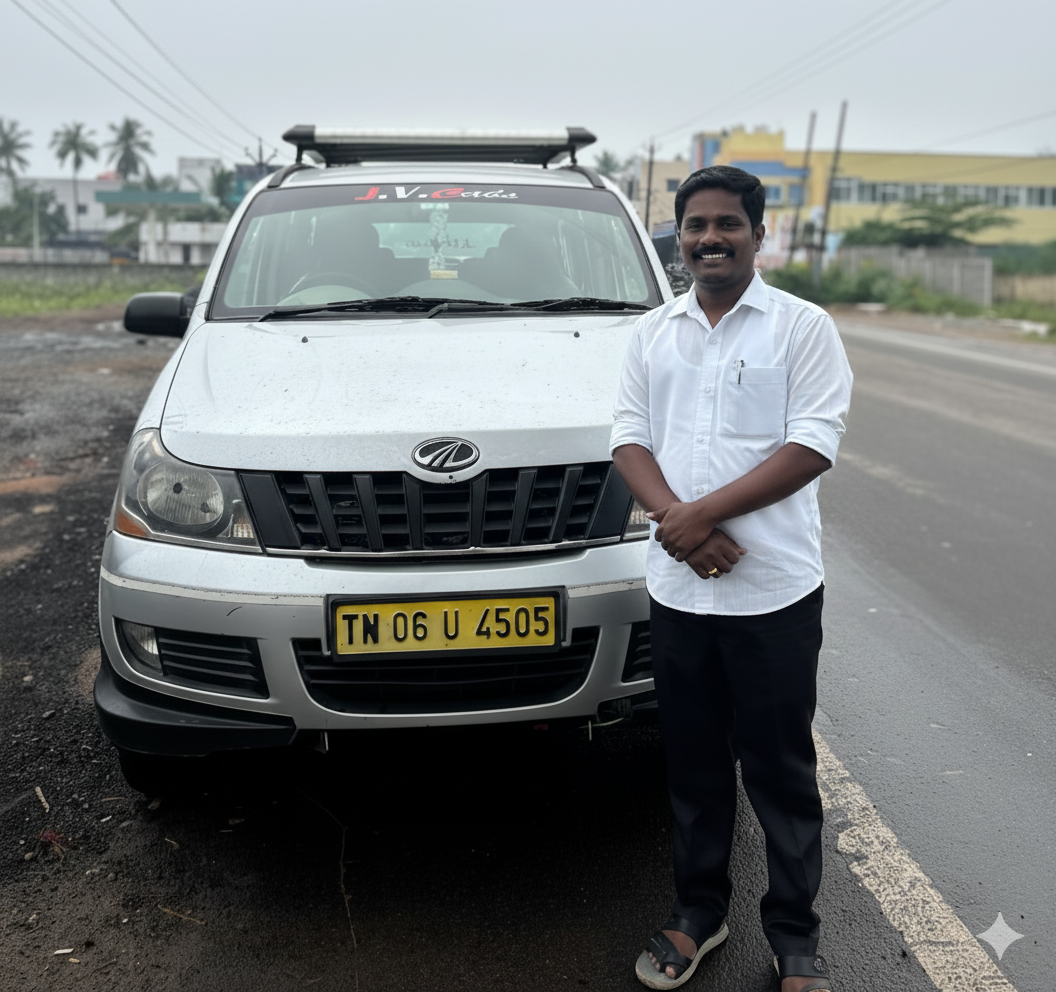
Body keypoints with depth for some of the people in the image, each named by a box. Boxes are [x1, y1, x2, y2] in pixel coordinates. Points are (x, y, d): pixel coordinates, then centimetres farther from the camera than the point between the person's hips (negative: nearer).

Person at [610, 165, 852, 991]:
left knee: (781, 770, 7)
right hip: (677, 588, 4)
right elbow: (630, 436, 5)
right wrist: (677, 522, -13)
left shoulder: (803, 327, -2)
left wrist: (704, 512, -18)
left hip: (774, 590, -3)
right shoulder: (653, 334, 11)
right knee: (694, 766, 15)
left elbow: (814, 444, -12)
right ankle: (699, 913, 33)